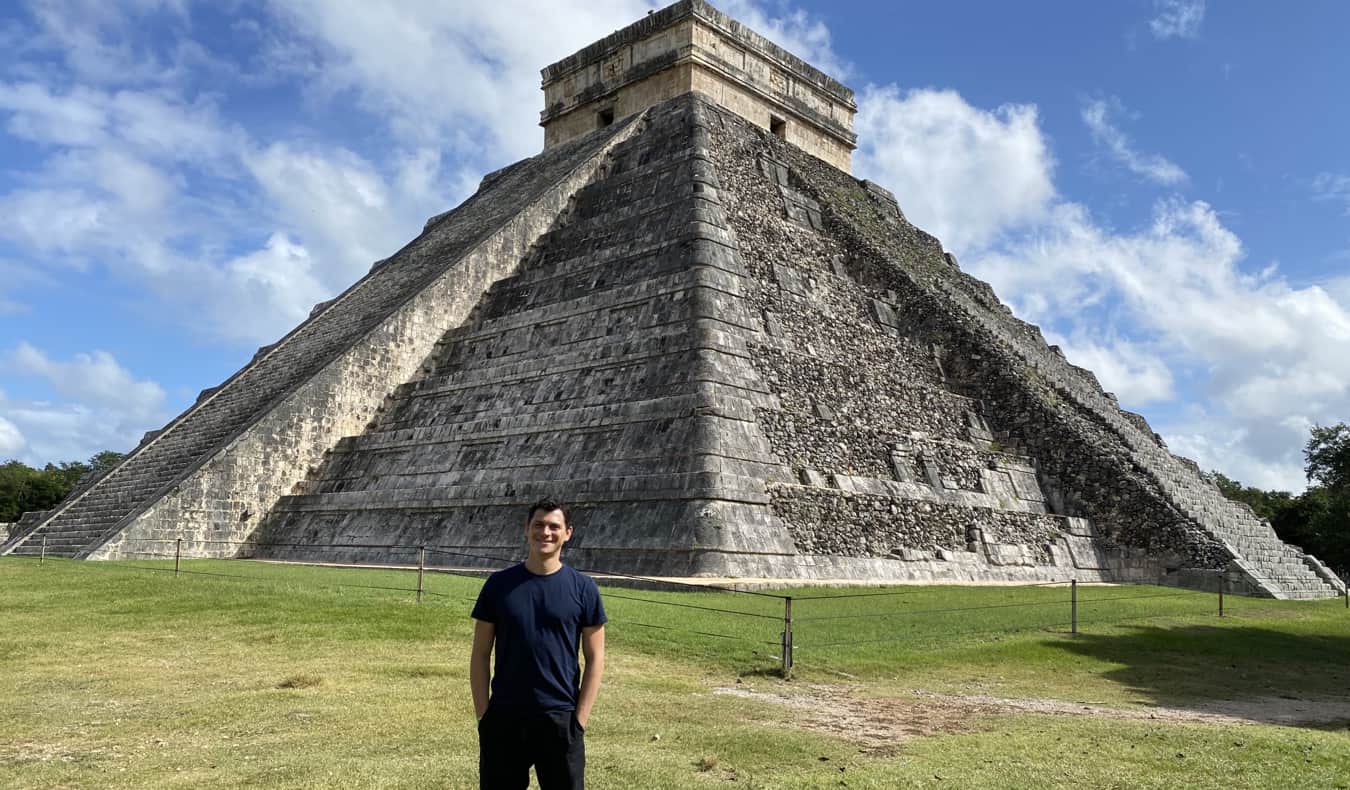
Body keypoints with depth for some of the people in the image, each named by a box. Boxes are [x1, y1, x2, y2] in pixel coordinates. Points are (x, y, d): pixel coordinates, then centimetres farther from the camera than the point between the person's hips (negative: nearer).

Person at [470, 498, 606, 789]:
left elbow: (595, 658, 1)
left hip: (560, 719, -1)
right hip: (504, 719, 1)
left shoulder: (583, 588, -1)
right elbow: (480, 654, 4)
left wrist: (580, 719, -6)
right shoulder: (499, 584, 1)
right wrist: (483, 714, -2)